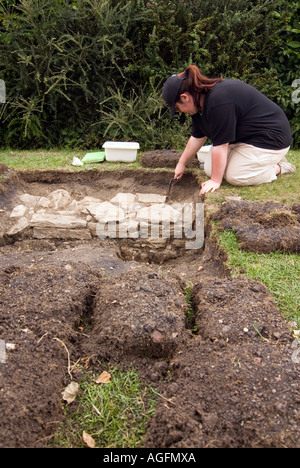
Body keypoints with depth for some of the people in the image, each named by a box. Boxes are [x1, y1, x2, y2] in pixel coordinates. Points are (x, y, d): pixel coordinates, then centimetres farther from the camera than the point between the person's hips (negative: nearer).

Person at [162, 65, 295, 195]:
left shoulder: (218, 101, -32)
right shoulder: (201, 101, -1)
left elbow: (220, 145, -30)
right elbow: (197, 137, 10)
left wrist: (215, 181, -23)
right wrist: (182, 163, 16)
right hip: (244, 138, 10)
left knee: (234, 176, -21)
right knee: (210, 170, 3)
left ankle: (280, 167, 2)